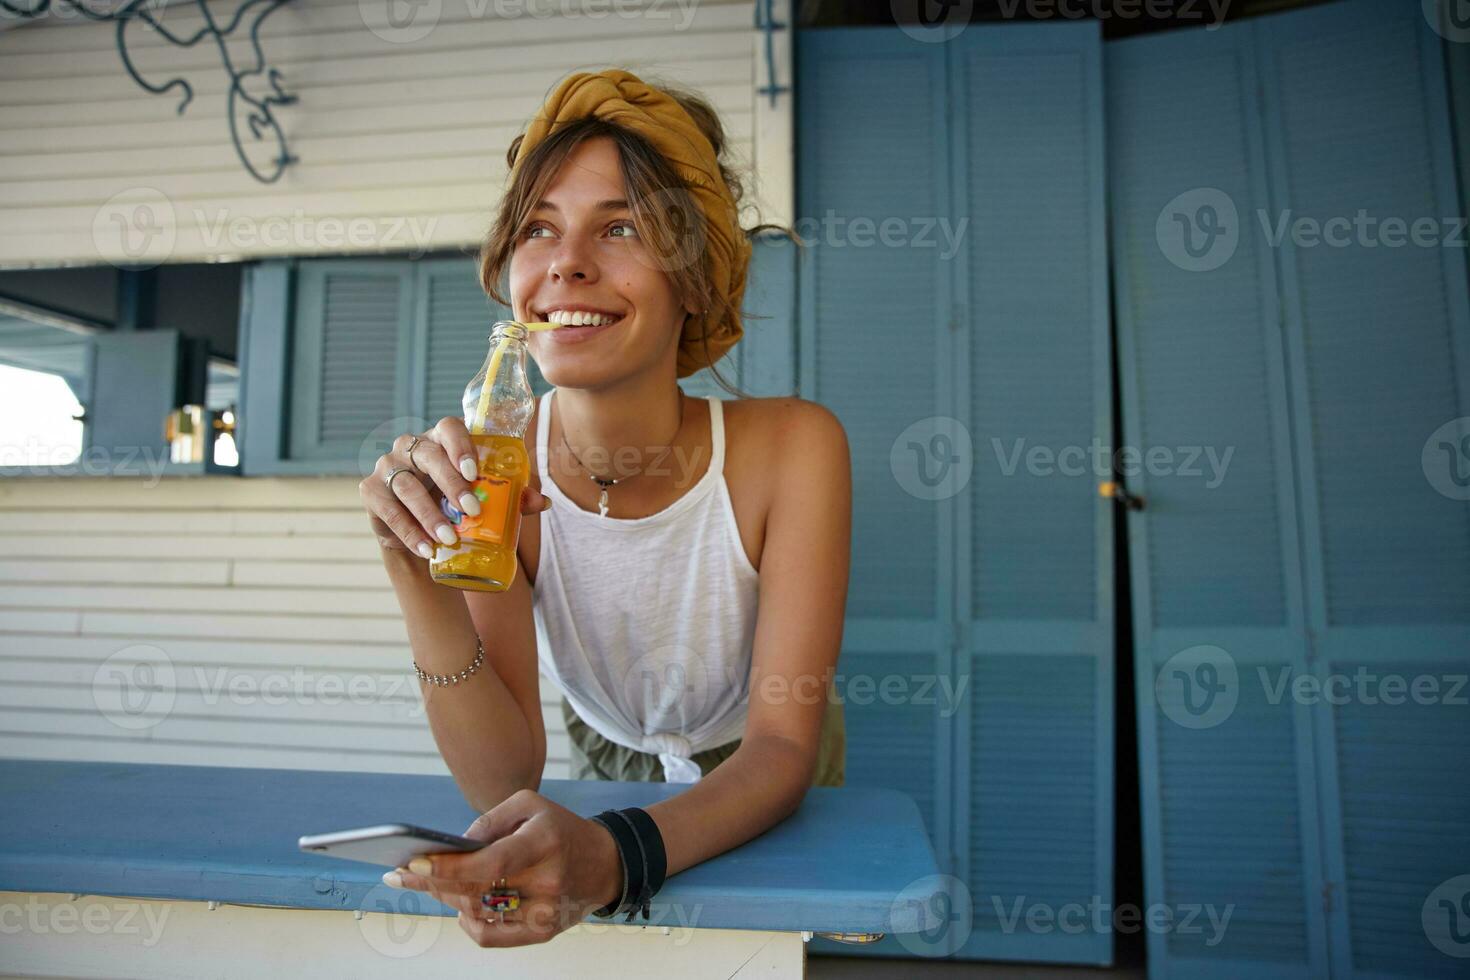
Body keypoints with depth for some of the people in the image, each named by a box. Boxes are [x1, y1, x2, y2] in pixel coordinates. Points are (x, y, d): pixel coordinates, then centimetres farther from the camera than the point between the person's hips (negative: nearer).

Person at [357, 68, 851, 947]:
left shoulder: (792, 448, -24)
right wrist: (424, 585, -36)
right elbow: (505, 784, -21)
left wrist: (613, 856, -42)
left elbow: (783, 747, -24)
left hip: (768, 804, 0)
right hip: (602, 775, 1)